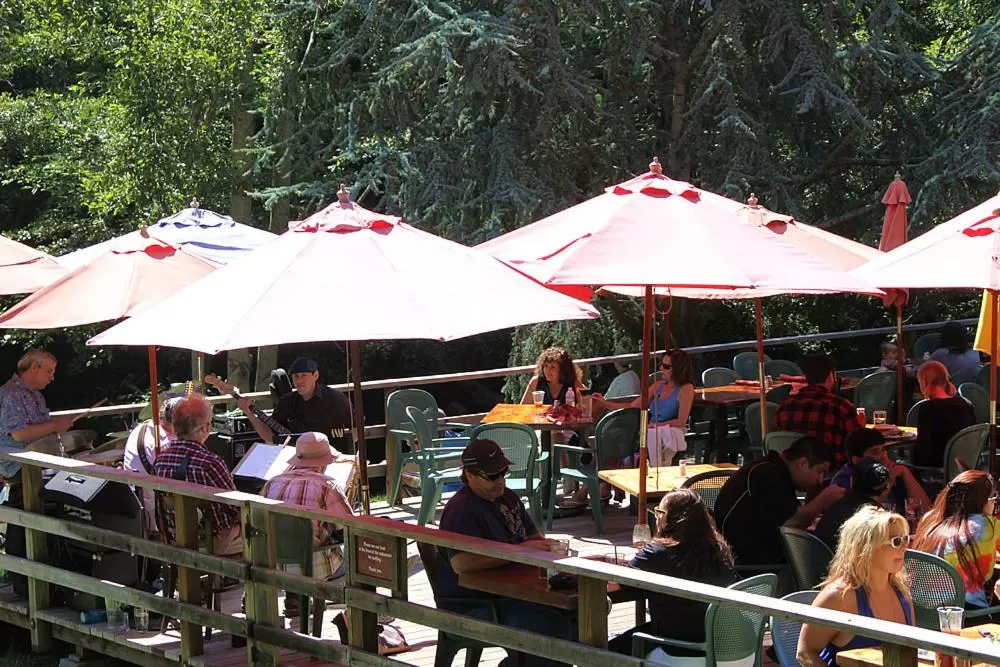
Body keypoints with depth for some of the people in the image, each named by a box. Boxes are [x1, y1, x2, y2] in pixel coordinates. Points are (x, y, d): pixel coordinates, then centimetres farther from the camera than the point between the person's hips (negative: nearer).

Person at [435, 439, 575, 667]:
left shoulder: (507, 497, 14)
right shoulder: (461, 510, -17)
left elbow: (533, 536, 26)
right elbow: (461, 563, -31)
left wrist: (549, 547, 0)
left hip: (510, 592, 10)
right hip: (472, 605, -10)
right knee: (554, 627, -25)